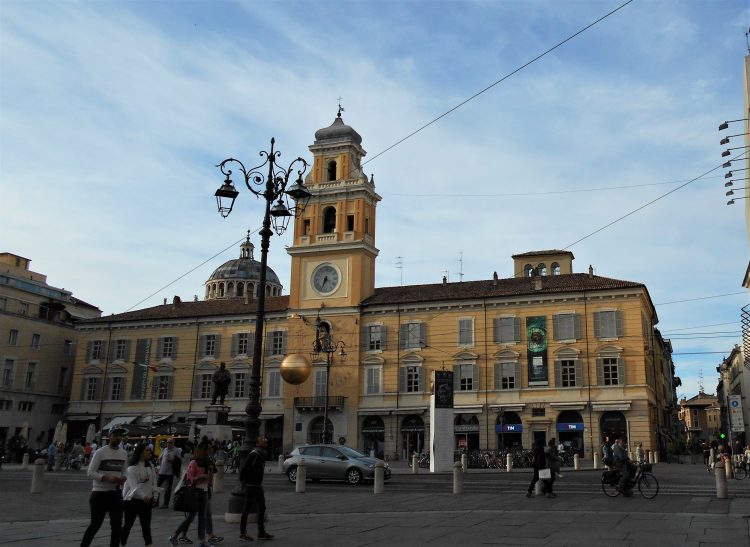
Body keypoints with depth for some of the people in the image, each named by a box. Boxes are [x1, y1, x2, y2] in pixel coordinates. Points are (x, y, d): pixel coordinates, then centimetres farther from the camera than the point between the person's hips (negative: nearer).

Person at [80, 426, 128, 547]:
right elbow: (90, 472, -12)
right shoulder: (100, 452, -10)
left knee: (117, 526, 5)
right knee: (95, 525, 3)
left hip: (116, 493, 5)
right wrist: (107, 478, -25)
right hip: (100, 493, -5)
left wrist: (123, 478, -3)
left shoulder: (124, 453, 8)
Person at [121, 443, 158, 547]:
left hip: (146, 500, 6)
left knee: (146, 525, 5)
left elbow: (153, 481, 13)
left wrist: (155, 495, 6)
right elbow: (133, 484, -25)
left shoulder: (150, 466, 8)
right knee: (128, 524, 7)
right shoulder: (132, 468, -14)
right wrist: (143, 496, -37)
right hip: (132, 500, -6)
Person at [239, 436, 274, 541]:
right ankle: (242, 533, 8)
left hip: (258, 486, 9)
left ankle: (261, 532, 19)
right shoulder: (254, 454, -17)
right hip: (251, 486, -9)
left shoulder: (262, 454, 13)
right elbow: (245, 468, -21)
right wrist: (243, 482, -16)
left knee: (261, 508, 12)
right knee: (247, 510, 0)